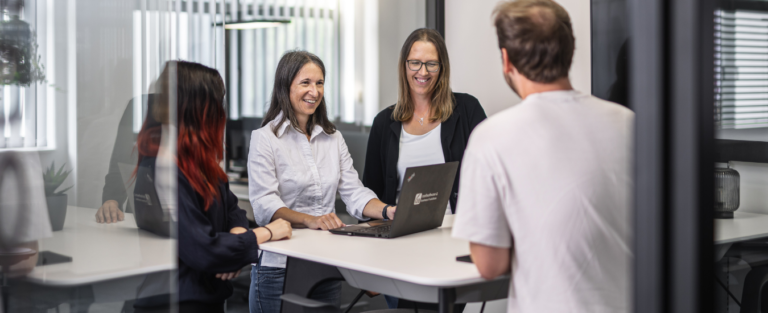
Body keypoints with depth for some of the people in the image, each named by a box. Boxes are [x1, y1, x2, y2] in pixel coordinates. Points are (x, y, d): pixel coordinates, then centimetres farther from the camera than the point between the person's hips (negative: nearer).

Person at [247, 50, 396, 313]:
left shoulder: (333, 138, 13)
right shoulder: (265, 138, -5)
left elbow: (354, 193, 5)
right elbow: (264, 205, -16)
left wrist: (388, 211, -15)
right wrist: (309, 220, -32)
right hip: (279, 268, -5)